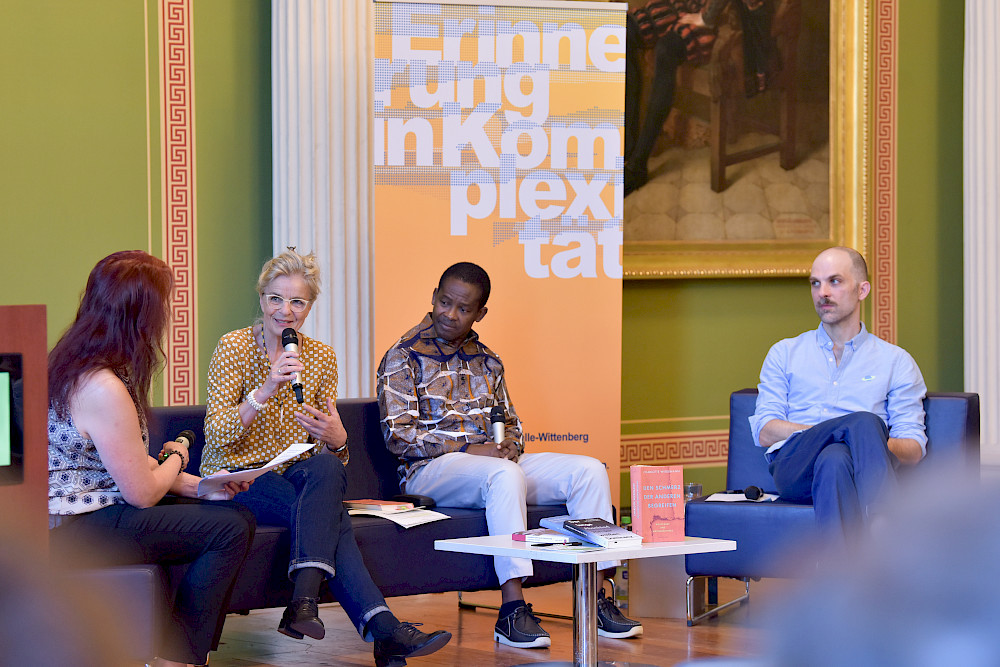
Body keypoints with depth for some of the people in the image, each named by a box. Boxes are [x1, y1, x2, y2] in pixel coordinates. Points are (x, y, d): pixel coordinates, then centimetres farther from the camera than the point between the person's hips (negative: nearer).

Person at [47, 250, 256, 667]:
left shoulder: (73, 364, 9)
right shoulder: (104, 390, -24)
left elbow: (131, 467, 15)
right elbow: (142, 492, -17)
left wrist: (198, 486, 6)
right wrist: (176, 458, 4)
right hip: (77, 533, -11)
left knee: (221, 511, 11)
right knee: (232, 527, -13)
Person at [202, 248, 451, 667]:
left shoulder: (321, 357, 9)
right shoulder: (234, 347, -5)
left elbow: (329, 452, 9)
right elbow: (216, 436, -14)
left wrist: (336, 440, -16)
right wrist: (266, 390, -27)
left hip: (295, 473, 4)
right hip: (236, 476, -4)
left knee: (327, 467, -34)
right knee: (328, 514, -32)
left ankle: (304, 599, -45)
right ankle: (383, 631, -40)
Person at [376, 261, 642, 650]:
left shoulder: (487, 362, 20)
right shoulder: (403, 358, 0)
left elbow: (511, 423, 23)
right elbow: (398, 434, -9)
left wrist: (510, 445, -3)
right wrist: (468, 450, -16)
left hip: (493, 461, 6)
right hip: (430, 469, -6)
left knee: (589, 469, -13)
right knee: (504, 475, -39)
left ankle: (596, 601, -17)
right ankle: (512, 611, -42)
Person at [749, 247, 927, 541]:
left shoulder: (896, 361, 21)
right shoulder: (784, 354, 25)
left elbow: (914, 449, 13)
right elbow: (765, 432, 10)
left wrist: (873, 442, -13)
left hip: (863, 472, 1)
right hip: (794, 467, -1)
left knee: (833, 460, -39)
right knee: (865, 421, -35)